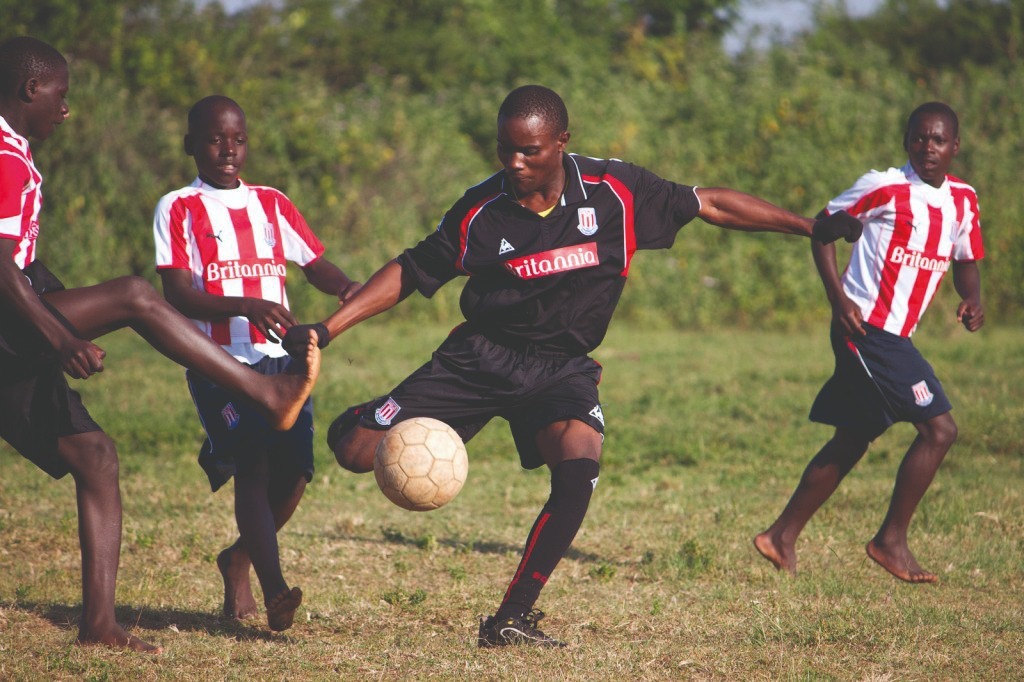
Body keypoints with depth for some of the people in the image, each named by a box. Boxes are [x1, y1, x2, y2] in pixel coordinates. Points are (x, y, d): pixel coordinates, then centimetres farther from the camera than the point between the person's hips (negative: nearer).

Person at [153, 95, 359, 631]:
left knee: (293, 469, -4)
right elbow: (179, 296, -9)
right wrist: (247, 307, -25)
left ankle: (238, 560, 21)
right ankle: (274, 590, -27)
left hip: (279, 356, 4)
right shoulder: (178, 209, 1)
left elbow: (315, 264, 13)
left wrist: (346, 287, -11)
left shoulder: (272, 203, 16)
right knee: (252, 464, -20)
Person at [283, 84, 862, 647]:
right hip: (481, 356, 0)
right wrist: (326, 329, -7)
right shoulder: (481, 211, -11)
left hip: (563, 366, 0)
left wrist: (810, 227, -2)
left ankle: (511, 618, -19)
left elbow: (708, 204, -1)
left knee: (579, 467, -31)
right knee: (357, 452, -12)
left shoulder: (615, 191, -11)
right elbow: (411, 273, 0)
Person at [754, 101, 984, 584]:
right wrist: (836, 295, -14)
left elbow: (966, 259, 22)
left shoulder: (963, 200, 10)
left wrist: (971, 299, 0)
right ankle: (891, 540, -3)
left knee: (851, 442, 13)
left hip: (895, 337, 8)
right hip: (867, 326, -8)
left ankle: (782, 537, 21)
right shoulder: (884, 187, -9)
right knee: (939, 428, -12)